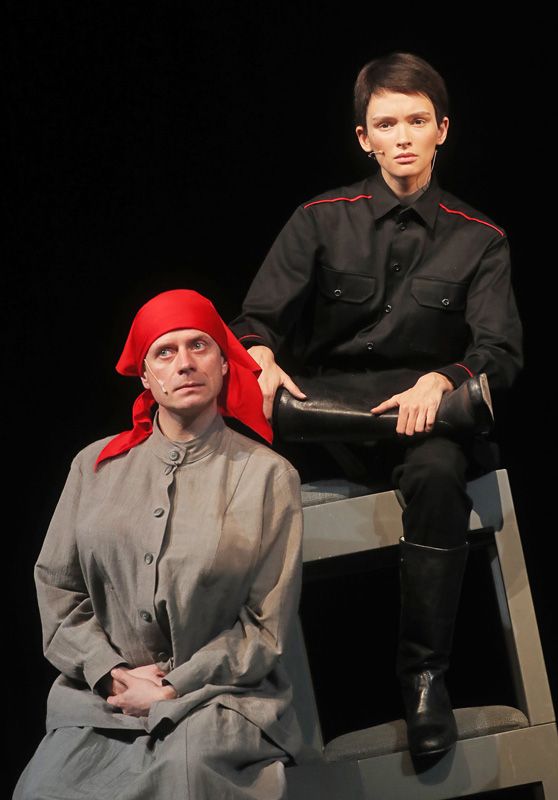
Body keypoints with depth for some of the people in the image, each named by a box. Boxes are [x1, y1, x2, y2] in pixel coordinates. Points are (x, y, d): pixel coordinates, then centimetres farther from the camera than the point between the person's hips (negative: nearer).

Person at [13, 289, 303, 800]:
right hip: (101, 699, 3)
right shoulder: (98, 466, 11)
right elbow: (56, 587, 9)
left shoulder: (267, 475, 1)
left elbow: (265, 626, 0)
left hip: (215, 697, -2)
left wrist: (174, 689, -8)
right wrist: (112, 674, -5)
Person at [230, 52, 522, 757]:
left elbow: (500, 352, 0)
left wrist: (438, 381, -21)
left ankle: (424, 672, -25)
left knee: (438, 469, -37)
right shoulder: (321, 220, 10)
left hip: (419, 412, -1)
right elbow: (257, 320, 6)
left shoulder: (477, 240, 9)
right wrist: (262, 357, -19)